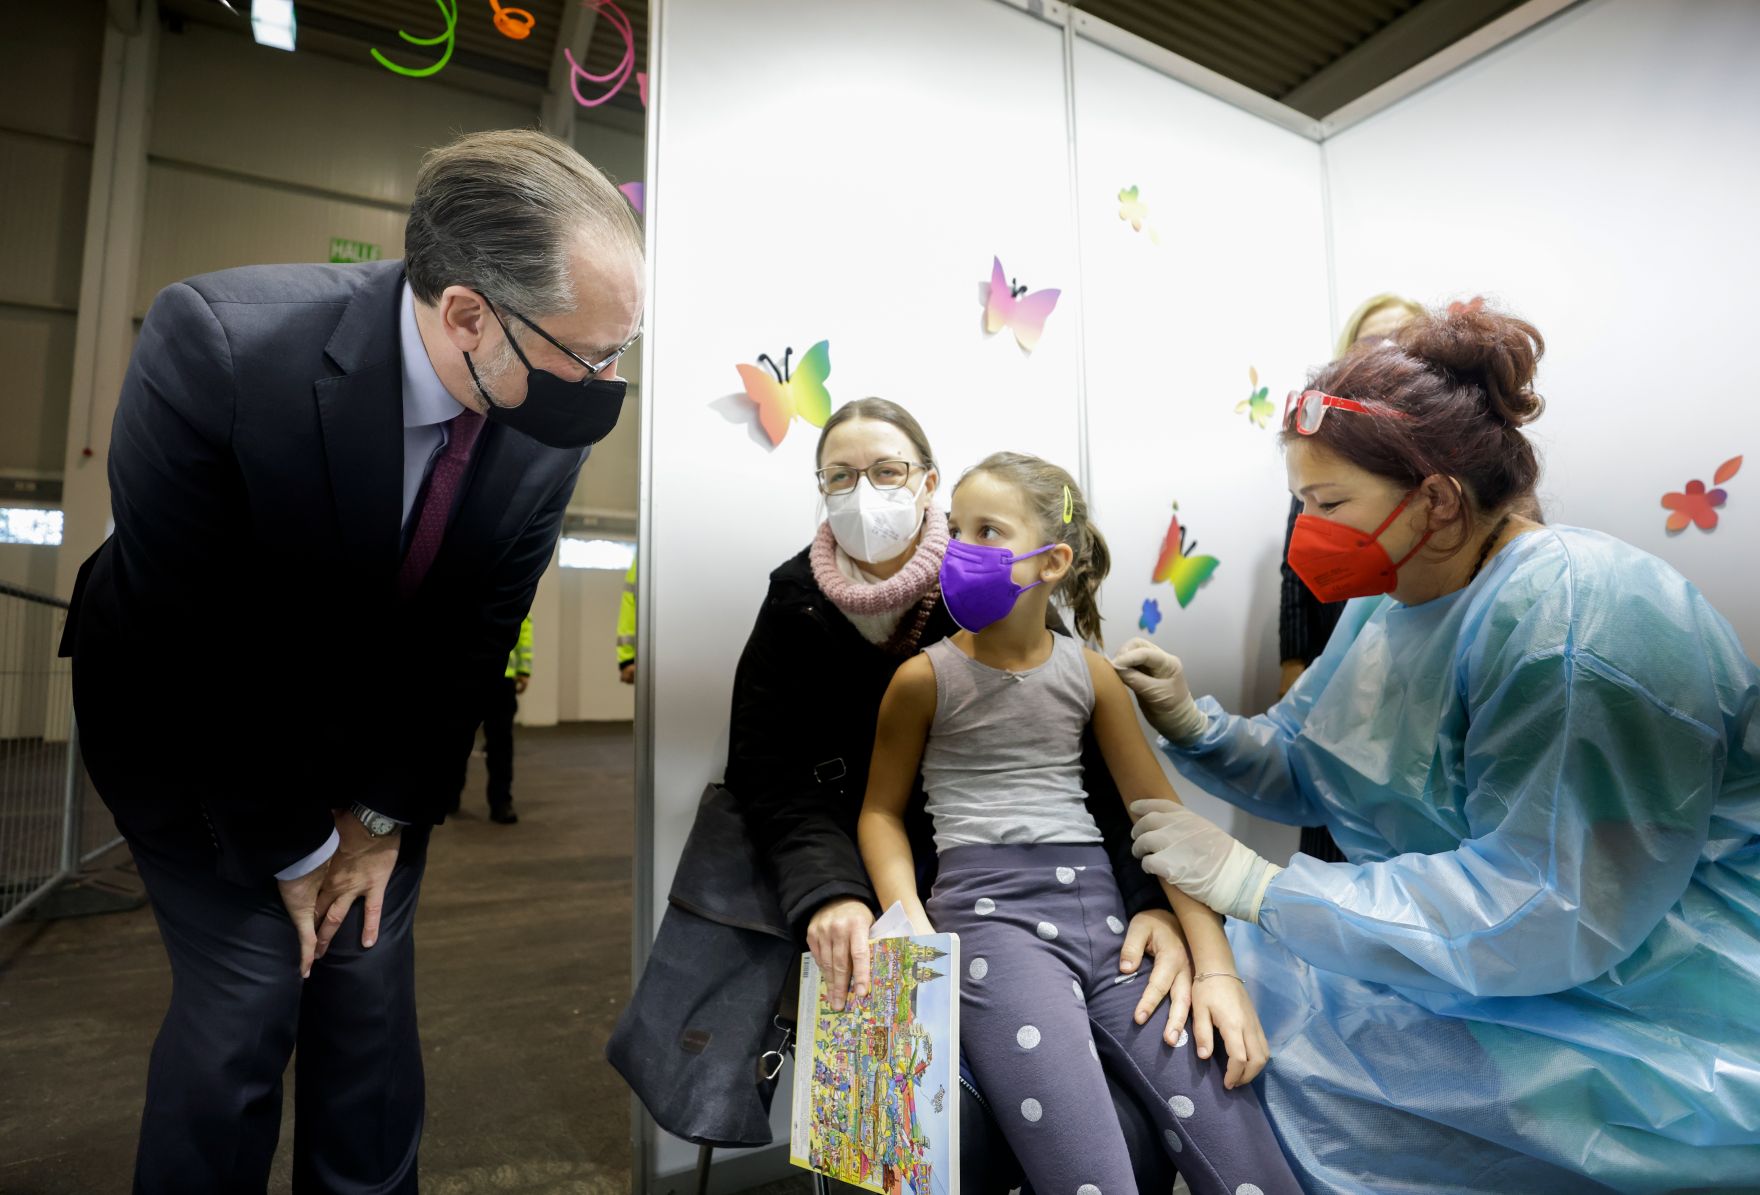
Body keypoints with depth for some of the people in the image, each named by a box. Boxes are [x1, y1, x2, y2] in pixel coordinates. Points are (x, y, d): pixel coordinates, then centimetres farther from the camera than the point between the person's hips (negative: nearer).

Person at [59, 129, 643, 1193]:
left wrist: (388, 816, -3)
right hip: (191, 719, -2)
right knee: (247, 994, -2)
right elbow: (189, 640, -22)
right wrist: (292, 848, -12)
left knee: (370, 982, 6)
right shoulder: (214, 342, -30)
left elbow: (476, 630, -10)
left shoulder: (552, 425, -20)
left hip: (377, 723, 3)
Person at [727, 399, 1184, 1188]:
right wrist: (826, 894, -21)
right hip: (872, 895, 0)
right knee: (949, 1124, -24)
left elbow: (1105, 754, -5)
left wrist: (1156, 897, -19)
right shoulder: (797, 607, 3)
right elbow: (772, 778, -3)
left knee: (1129, 1130, -18)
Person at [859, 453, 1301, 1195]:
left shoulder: (1090, 673, 8)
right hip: (988, 912, -3)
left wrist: (1217, 968, 1)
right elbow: (881, 810, 8)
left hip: (1103, 909, 3)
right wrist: (915, 933, -7)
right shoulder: (924, 677, 1)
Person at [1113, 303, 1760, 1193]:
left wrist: (1257, 887, -29)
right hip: (1443, 951, 8)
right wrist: (1194, 727, -10)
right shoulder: (1391, 603, 2)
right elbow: (1306, 770, 9)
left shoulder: (1579, 620, -26)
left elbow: (1543, 913, -30)